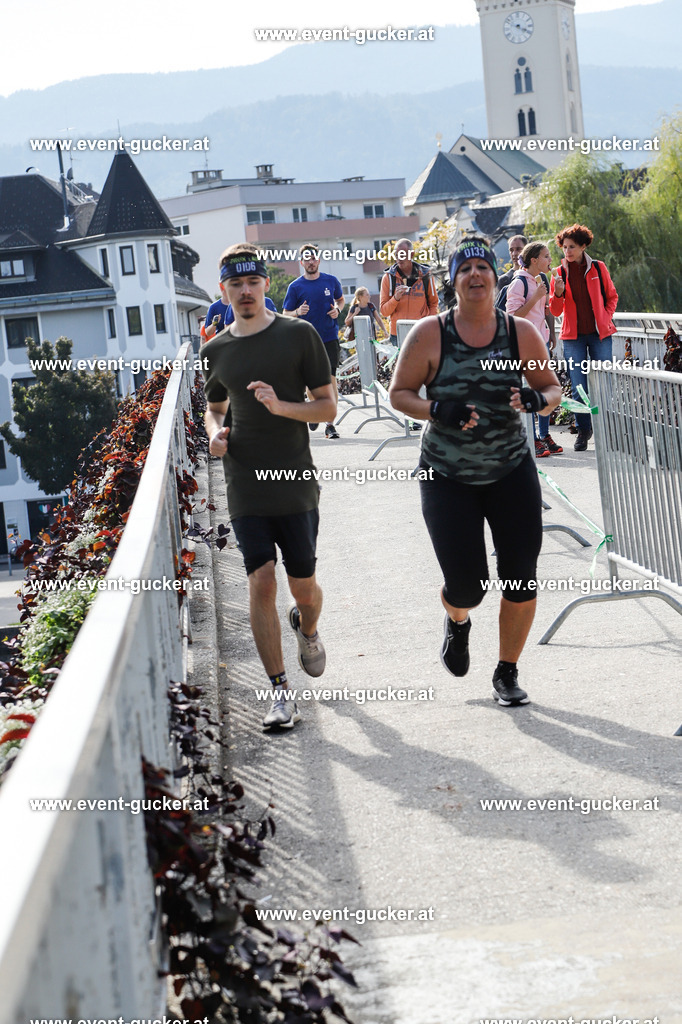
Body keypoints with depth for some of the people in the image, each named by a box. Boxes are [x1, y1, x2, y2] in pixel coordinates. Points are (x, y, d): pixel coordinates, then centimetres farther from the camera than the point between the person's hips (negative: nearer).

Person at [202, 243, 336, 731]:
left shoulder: (299, 335, -2)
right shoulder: (216, 351, 8)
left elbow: (328, 407, -1)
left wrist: (281, 406, -19)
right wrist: (215, 433, 1)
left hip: (296, 484, -2)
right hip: (246, 486, 2)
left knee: (303, 587, 7)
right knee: (261, 584, -7)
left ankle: (307, 629, 44)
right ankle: (280, 692, 0)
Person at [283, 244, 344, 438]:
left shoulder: (331, 281, 3)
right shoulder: (295, 287, -2)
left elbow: (341, 299, 21)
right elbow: (285, 314, 2)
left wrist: (337, 309, -1)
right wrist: (298, 312, -19)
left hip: (330, 338, 0)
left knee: (330, 379, -8)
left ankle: (330, 423, -4)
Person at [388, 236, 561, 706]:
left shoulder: (521, 332, -4)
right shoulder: (430, 333, -10)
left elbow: (553, 387, 6)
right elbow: (399, 392, -4)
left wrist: (537, 400, -17)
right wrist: (437, 411, -22)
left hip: (512, 473, 2)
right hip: (447, 477, -2)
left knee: (521, 581, -3)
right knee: (467, 587, -6)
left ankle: (507, 672, 19)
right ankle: (458, 623, 34)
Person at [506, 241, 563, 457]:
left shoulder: (543, 279, 12)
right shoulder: (519, 282, -13)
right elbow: (514, 315, -18)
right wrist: (535, 297, -21)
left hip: (541, 340, 8)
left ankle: (544, 435, 19)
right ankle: (532, 441, -2)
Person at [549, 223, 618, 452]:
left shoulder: (598, 268, 2)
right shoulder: (559, 273, 3)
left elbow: (612, 296, 14)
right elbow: (555, 311, 2)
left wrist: (605, 319, 2)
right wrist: (558, 293, -16)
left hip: (600, 334, 0)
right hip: (573, 336, 1)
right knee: (578, 389, 0)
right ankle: (583, 430, 14)